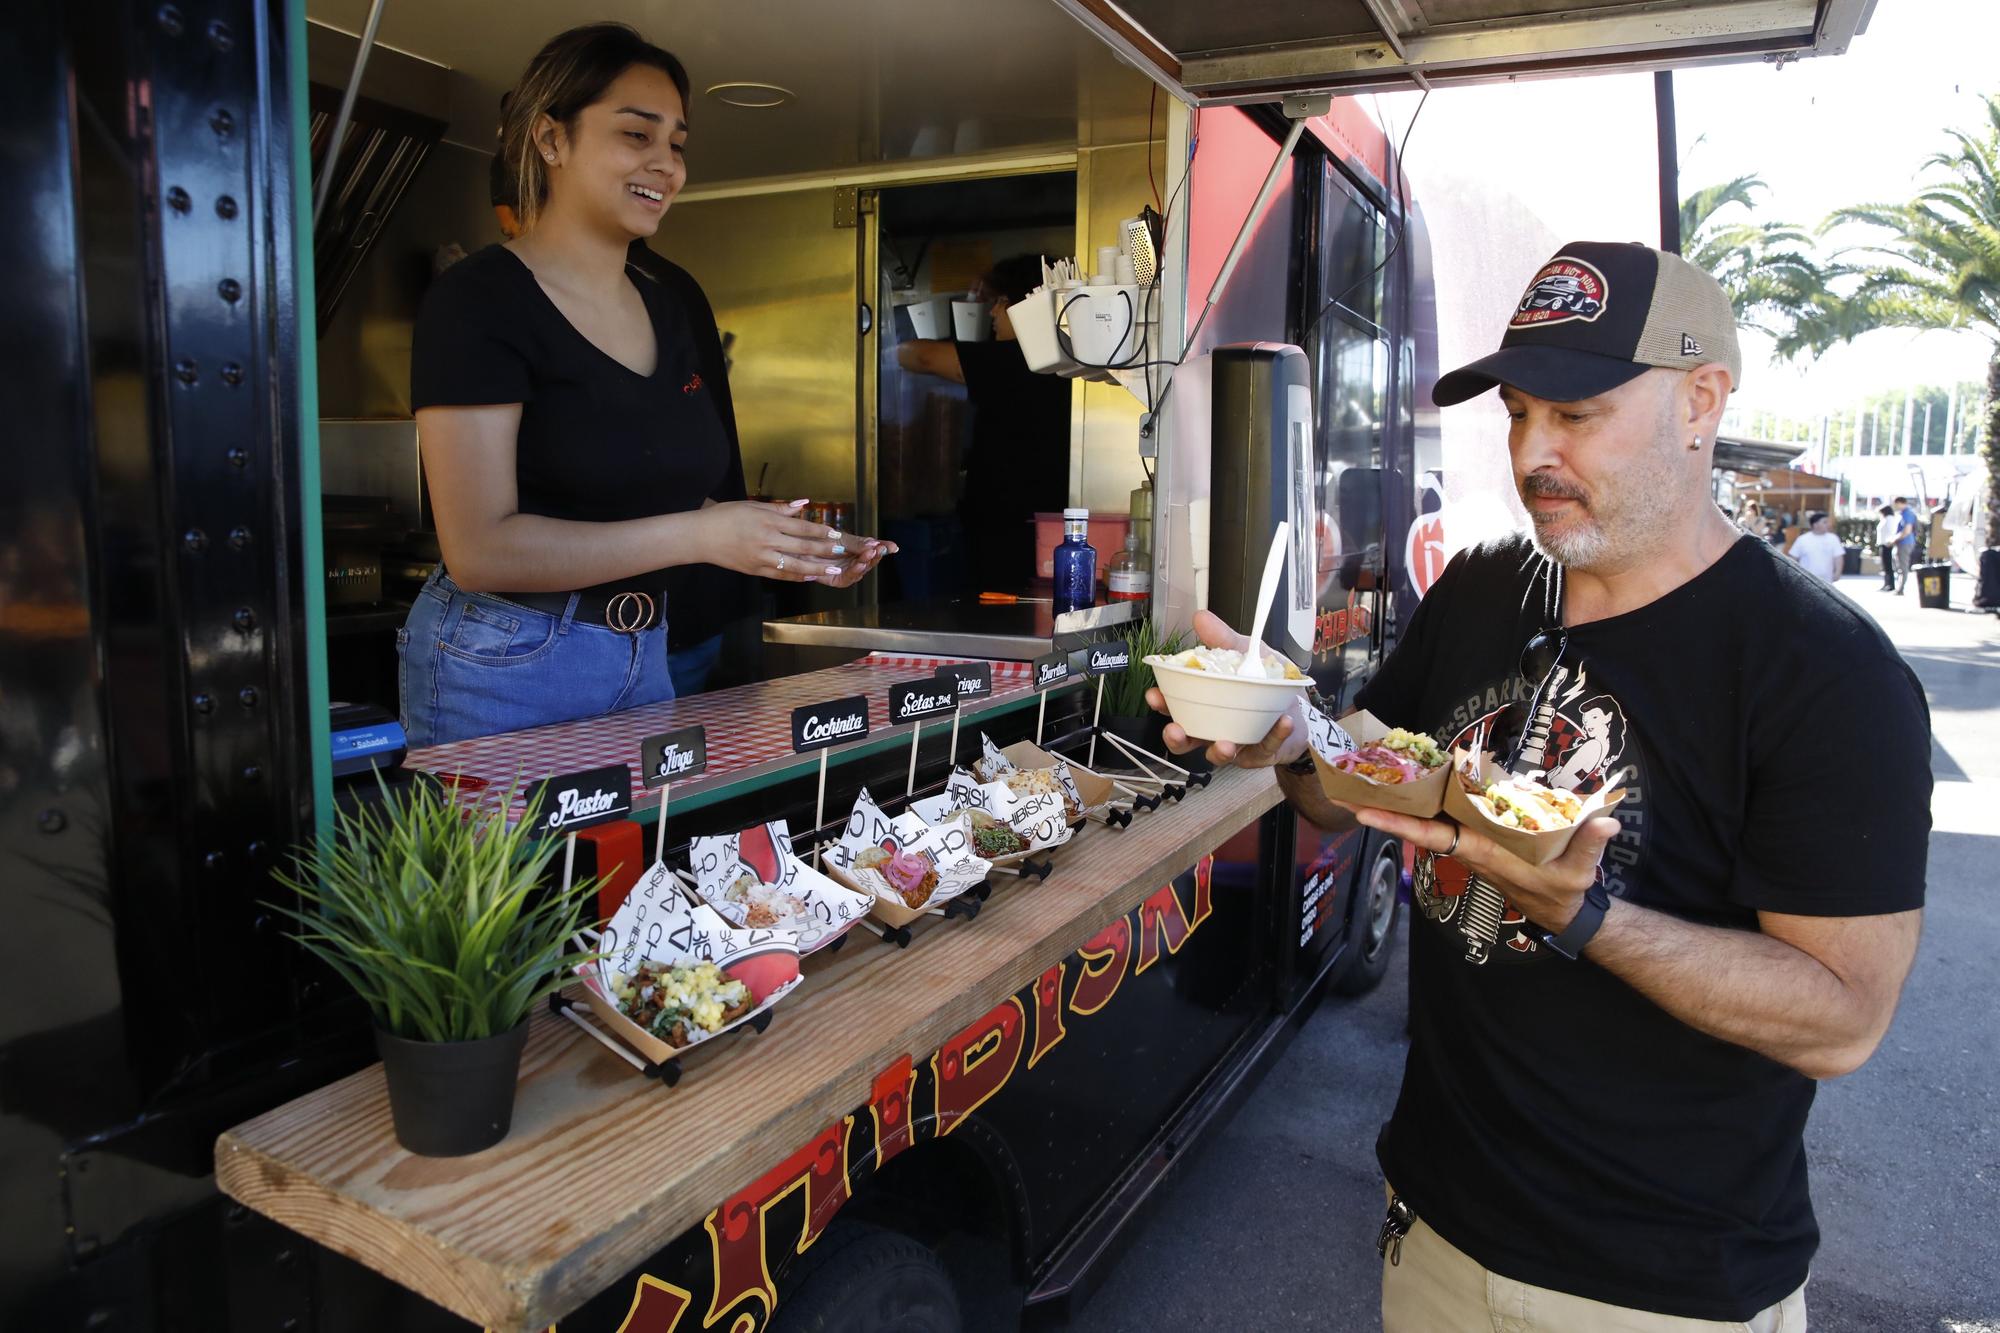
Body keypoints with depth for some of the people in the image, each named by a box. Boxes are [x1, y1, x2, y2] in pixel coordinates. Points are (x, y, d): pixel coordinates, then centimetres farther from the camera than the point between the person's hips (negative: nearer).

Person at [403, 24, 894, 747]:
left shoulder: (671, 309, 9)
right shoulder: (477, 300, -12)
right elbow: (480, 549, -19)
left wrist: (796, 551, -1)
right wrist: (701, 535, -24)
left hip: (645, 654, 7)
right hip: (503, 665, -6)